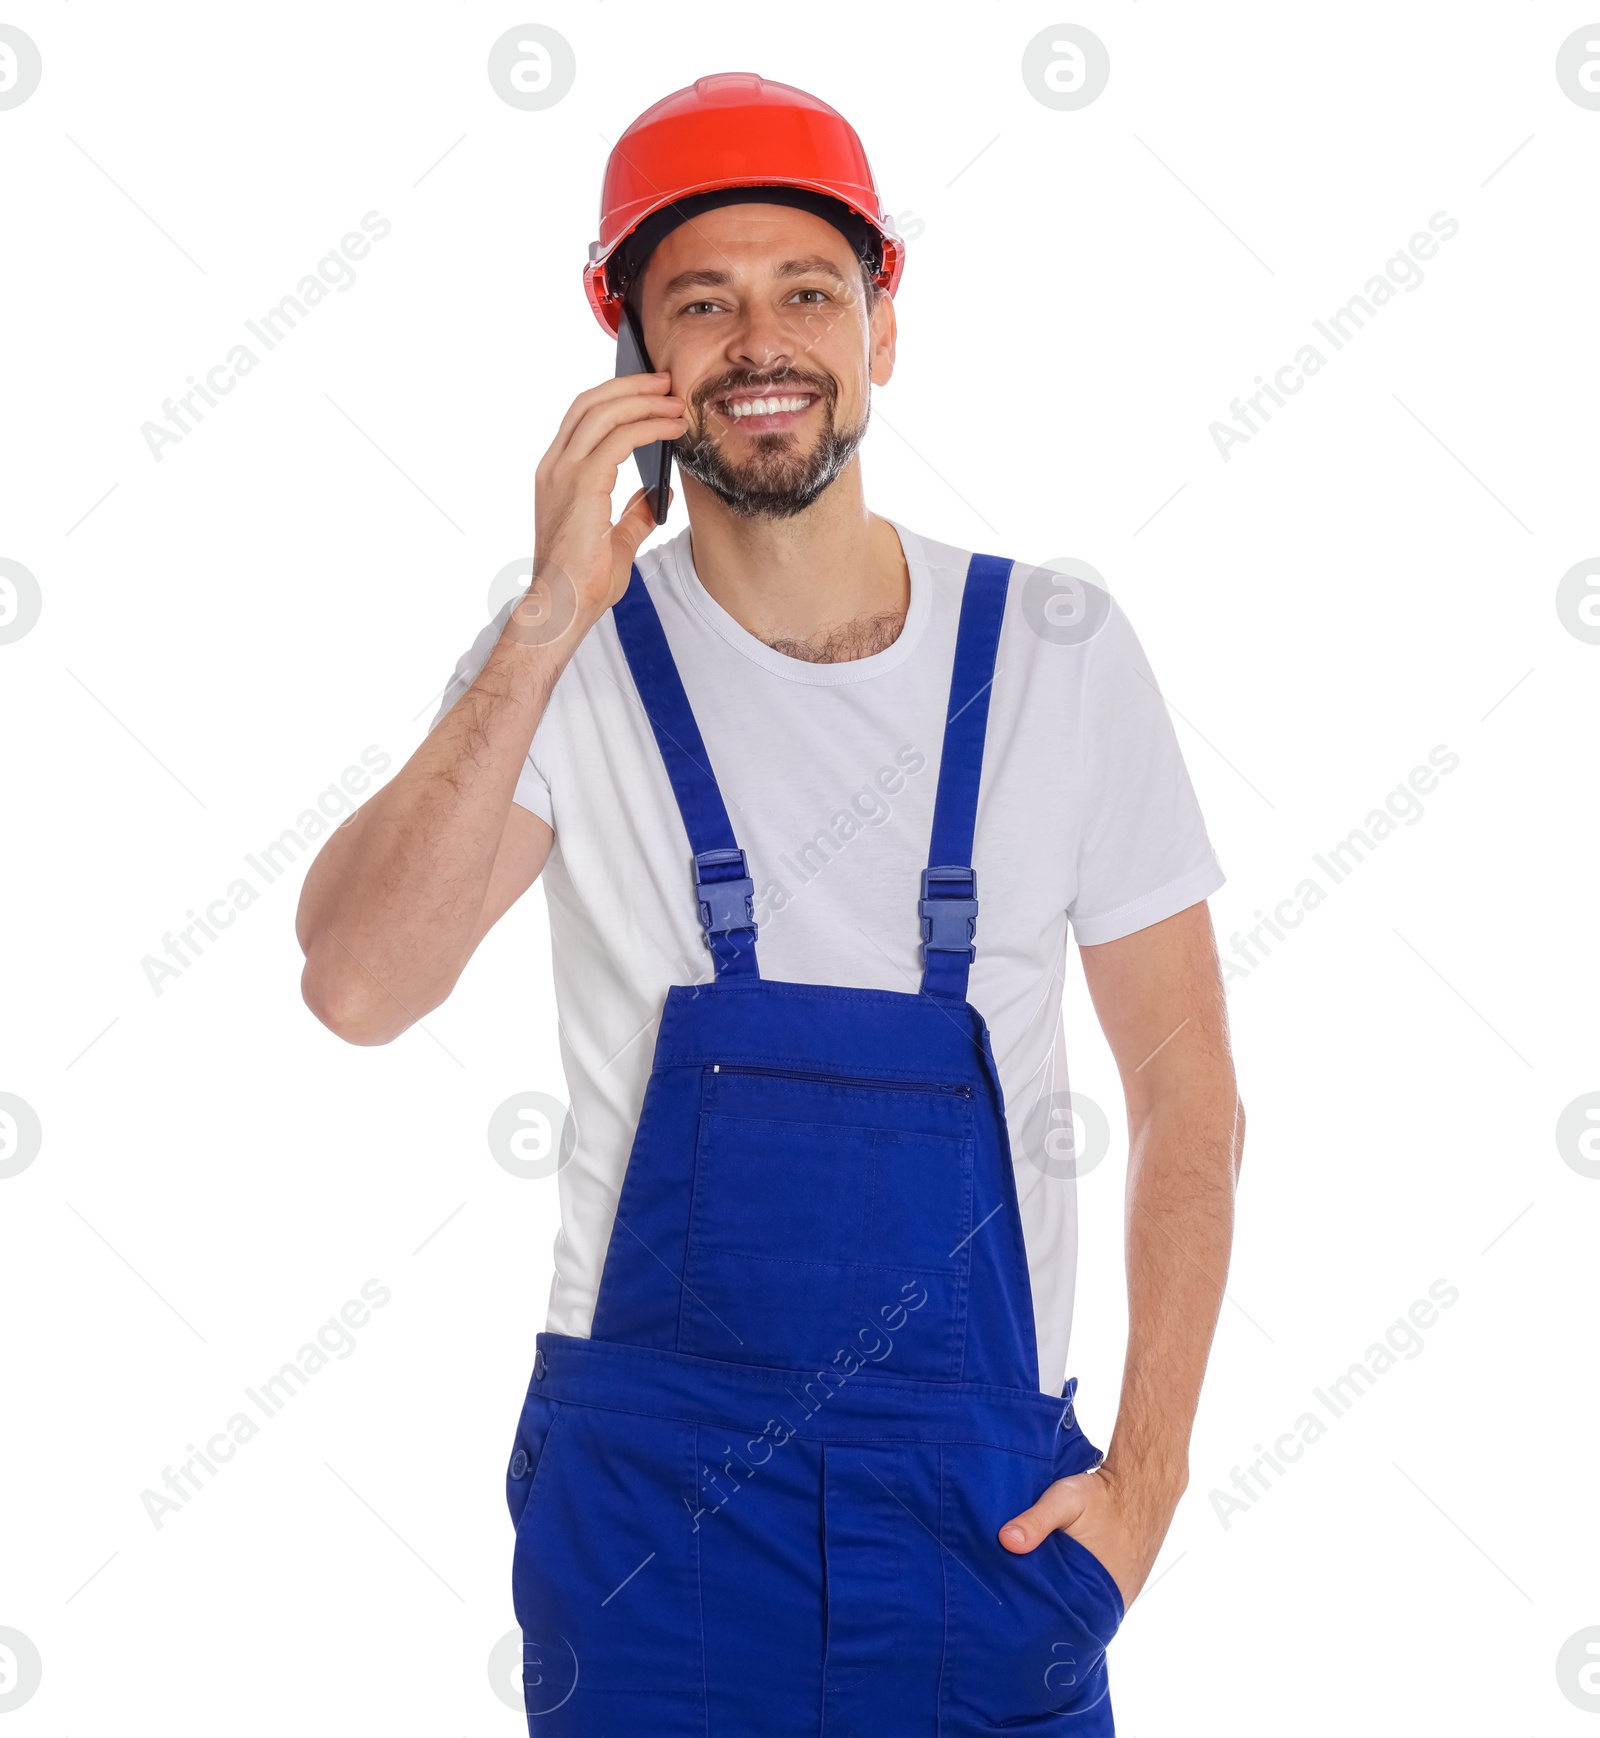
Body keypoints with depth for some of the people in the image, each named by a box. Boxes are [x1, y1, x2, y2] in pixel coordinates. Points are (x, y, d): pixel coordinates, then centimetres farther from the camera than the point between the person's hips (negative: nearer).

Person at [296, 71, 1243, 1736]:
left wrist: (1146, 1473, -3)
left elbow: (1185, 1091, 3)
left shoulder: (1058, 654, -2)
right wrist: (553, 623, -25)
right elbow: (357, 988, -20)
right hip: (648, 1480, -1)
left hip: (981, 1490, 1)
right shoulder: (569, 662, -4)